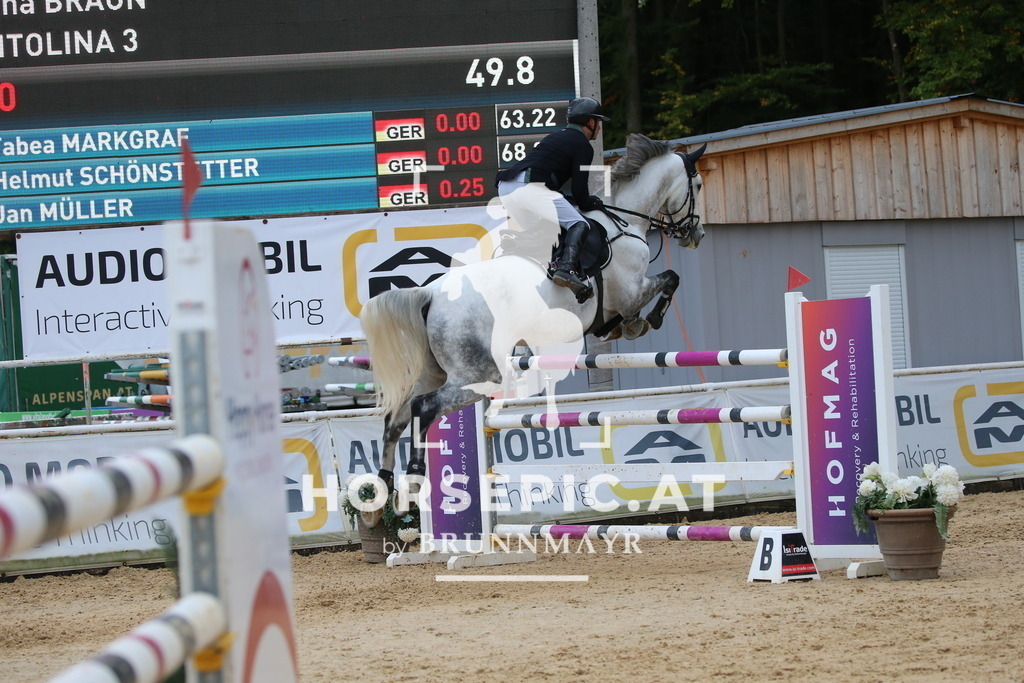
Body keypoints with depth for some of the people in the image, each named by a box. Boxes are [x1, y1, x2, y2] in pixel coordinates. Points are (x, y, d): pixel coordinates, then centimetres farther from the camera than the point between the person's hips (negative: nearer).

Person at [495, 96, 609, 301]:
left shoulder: (557, 137, 31)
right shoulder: (583, 146, 5)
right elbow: (579, 191, -2)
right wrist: (591, 204, 18)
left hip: (506, 187, 9)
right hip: (530, 188, -9)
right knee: (578, 225, -13)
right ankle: (566, 269, -33)